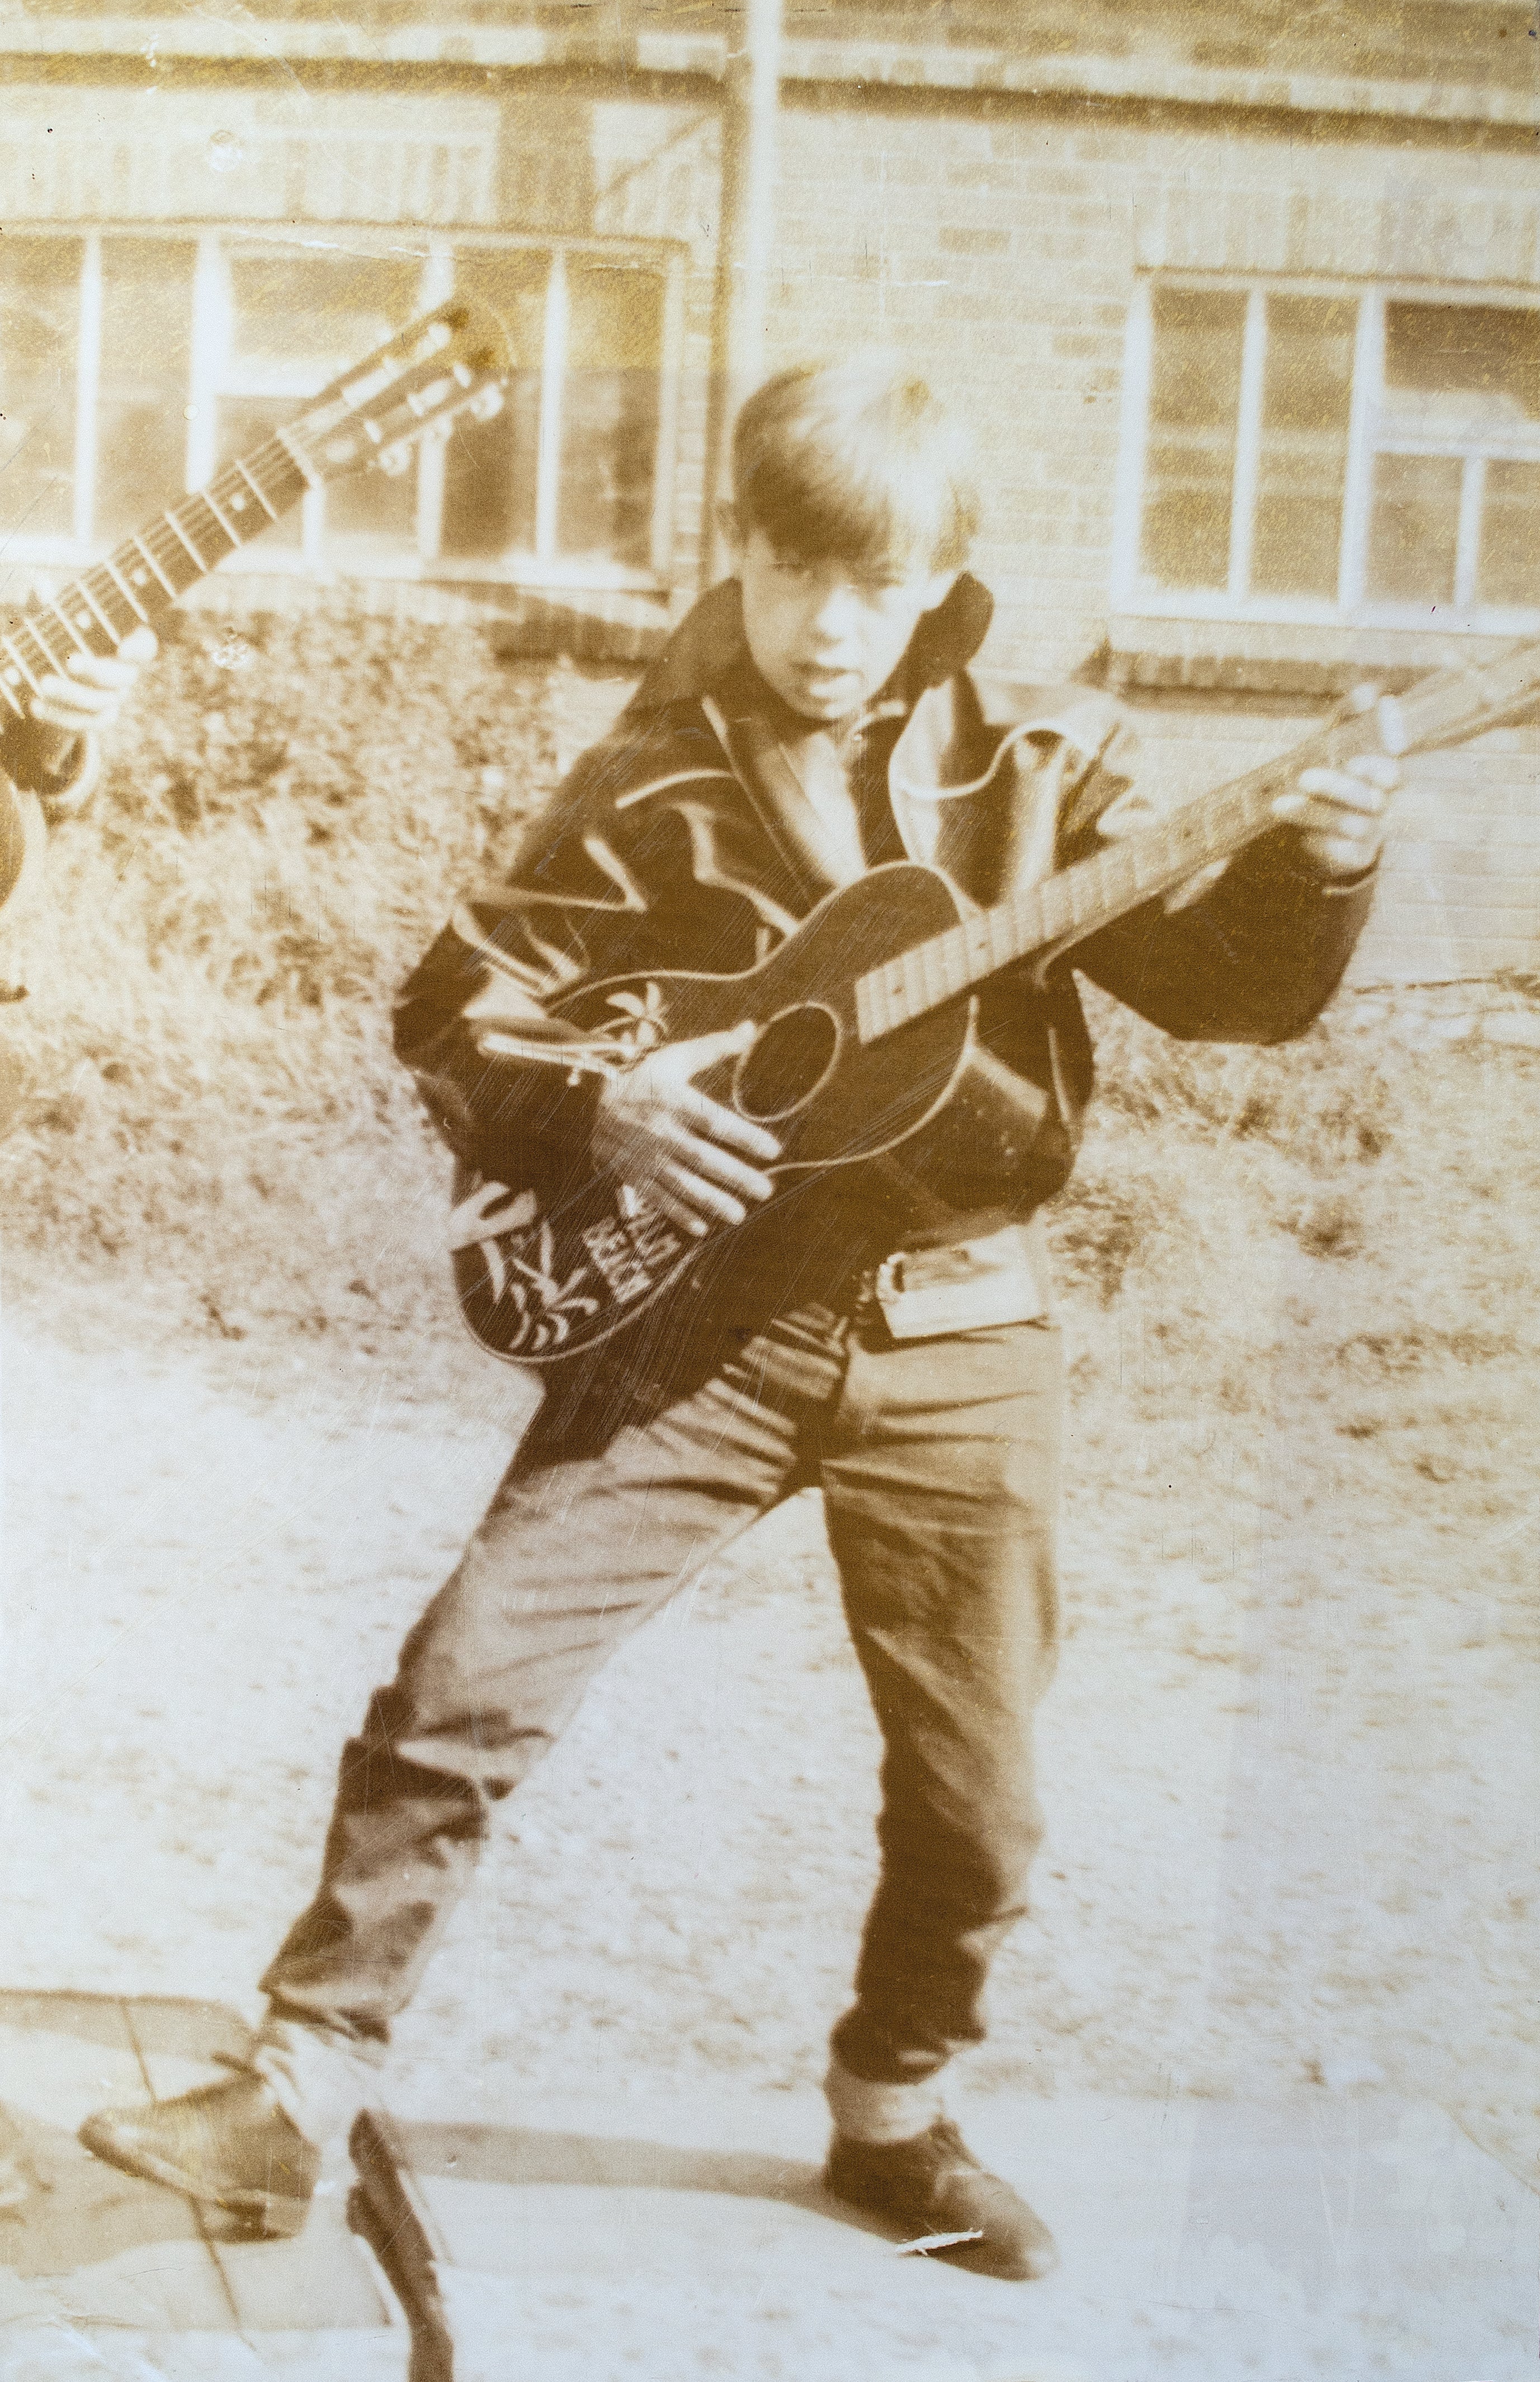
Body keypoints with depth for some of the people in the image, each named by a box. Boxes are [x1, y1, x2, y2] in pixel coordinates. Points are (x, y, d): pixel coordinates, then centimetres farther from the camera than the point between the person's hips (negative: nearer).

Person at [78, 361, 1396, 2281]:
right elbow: (452, 1007, 0)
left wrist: (1316, 870, -19)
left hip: (956, 1337, 1)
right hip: (703, 1311, -1)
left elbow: (1218, 985, 0)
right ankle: (297, 2093, 4)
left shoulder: (1036, 761, 3)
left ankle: (891, 2122, 33)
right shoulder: (656, 786, -1)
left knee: (975, 1794, 8)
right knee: (464, 1685, -10)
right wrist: (587, 1105, -18)